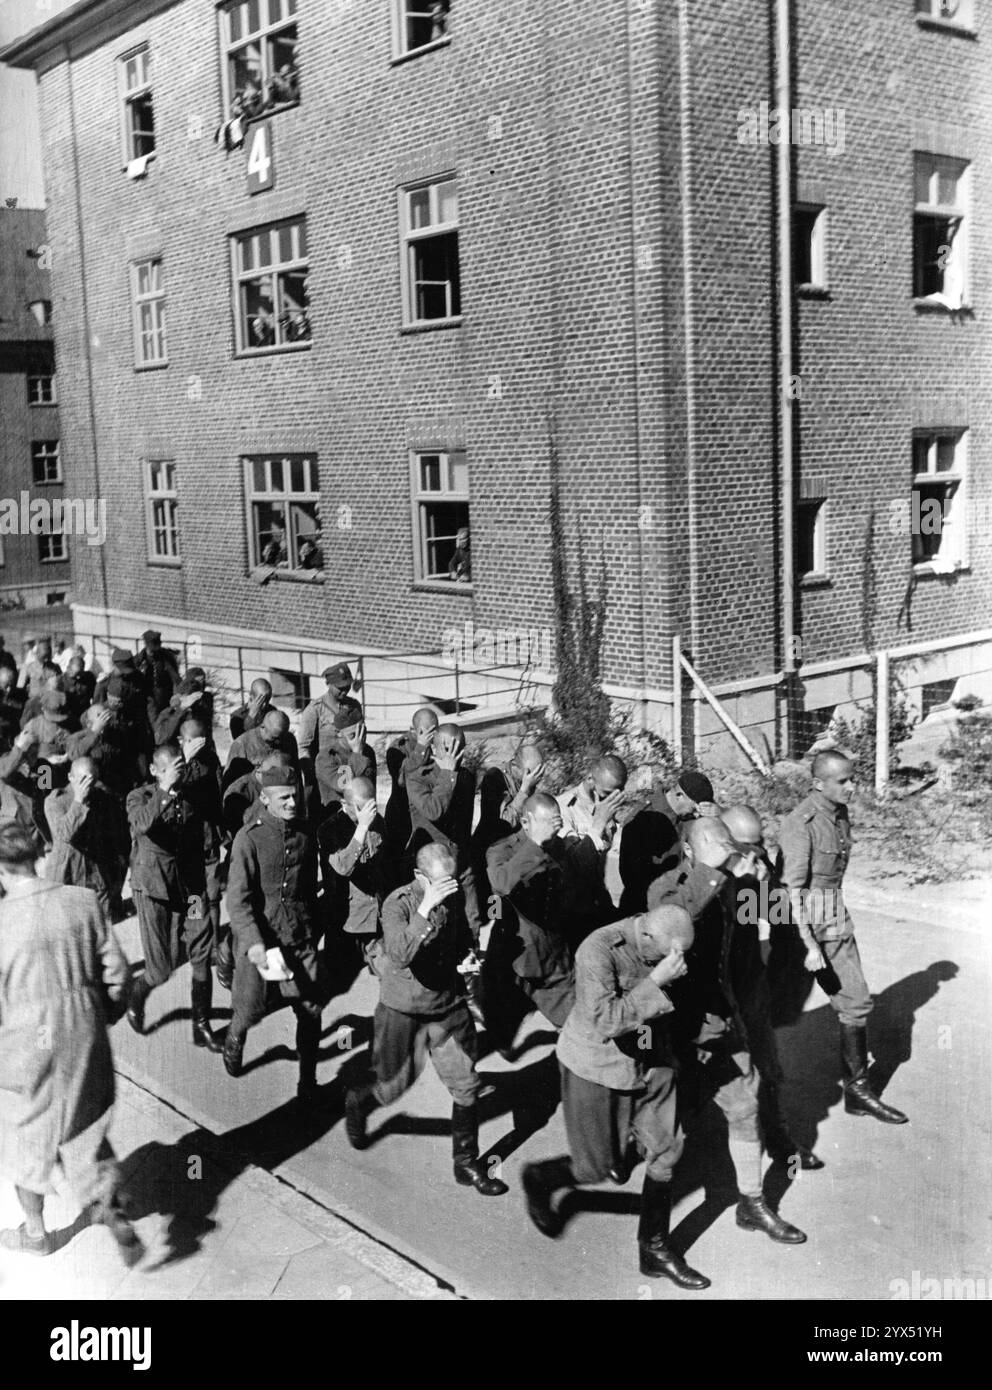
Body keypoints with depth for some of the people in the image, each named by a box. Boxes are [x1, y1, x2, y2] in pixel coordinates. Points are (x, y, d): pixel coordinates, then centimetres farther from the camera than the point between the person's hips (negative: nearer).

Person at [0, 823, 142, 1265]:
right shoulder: (82, 901, -10)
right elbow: (116, 972, -4)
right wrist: (105, 1016, 13)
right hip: (85, 1040, 3)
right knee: (84, 1128, 23)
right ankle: (112, 1211, 9)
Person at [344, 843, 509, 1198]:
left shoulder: (453, 897, -2)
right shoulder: (398, 903, -20)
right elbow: (400, 954, -37)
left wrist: (466, 955, -1)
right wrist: (425, 908, -42)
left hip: (448, 1004, 5)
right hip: (403, 1010, -4)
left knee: (466, 1085, 3)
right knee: (395, 1085, 9)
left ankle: (467, 1164, 19)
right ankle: (358, 1104, 45)